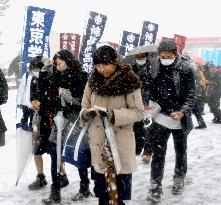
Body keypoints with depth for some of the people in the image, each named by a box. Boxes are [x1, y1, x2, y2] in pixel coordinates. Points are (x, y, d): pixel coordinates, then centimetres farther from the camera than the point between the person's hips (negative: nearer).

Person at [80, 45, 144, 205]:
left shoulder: (129, 82, -11)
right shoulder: (93, 81, 3)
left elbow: (138, 112, -13)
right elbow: (84, 107, 11)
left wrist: (114, 114, -26)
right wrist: (87, 113, -13)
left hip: (120, 142, -4)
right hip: (98, 142, 4)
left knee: (120, 185, 5)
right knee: (100, 182, 15)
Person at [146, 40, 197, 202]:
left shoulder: (186, 69, -12)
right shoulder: (155, 68, -2)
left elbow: (192, 94, -12)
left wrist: (183, 112, -26)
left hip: (180, 119, -1)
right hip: (160, 118, 2)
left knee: (180, 151, 16)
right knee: (158, 153, -1)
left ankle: (179, 180, 36)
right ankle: (156, 187, 6)